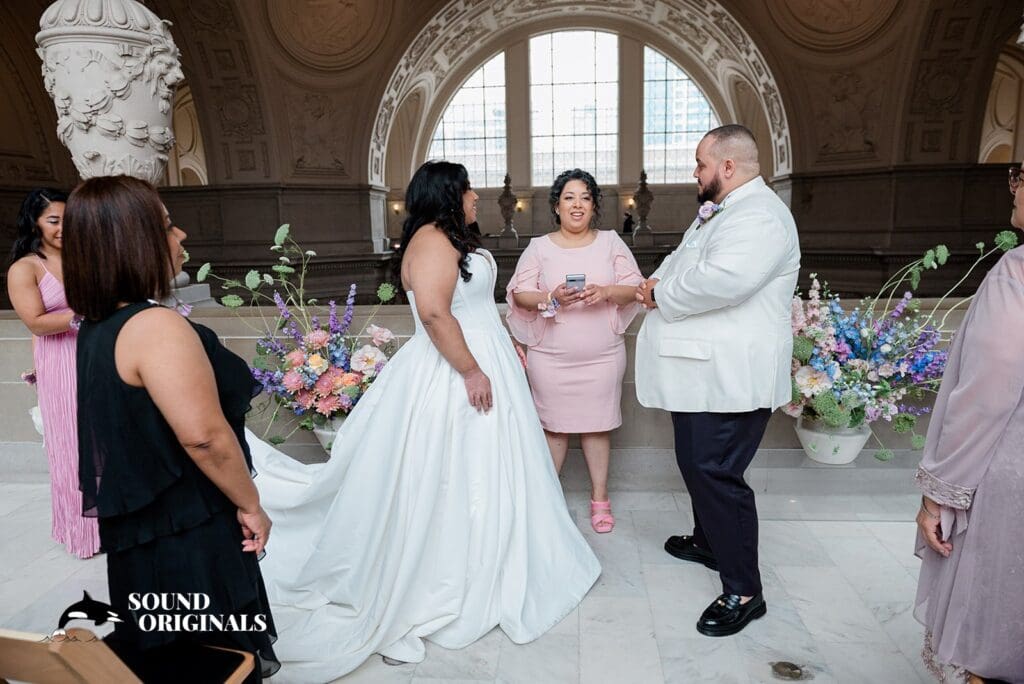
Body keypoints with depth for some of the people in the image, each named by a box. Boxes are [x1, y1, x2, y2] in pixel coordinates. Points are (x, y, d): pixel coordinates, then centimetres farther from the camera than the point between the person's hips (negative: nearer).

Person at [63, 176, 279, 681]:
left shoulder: (96, 327, 8)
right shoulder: (156, 326, -23)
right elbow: (204, 436, -29)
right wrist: (250, 506, -16)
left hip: (137, 534, 9)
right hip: (189, 537, -9)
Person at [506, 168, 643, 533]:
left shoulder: (611, 242, 6)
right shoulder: (539, 247, 4)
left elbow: (634, 287, 2)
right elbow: (519, 293, 0)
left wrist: (606, 292, -18)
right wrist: (550, 299, -19)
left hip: (602, 356, 1)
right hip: (551, 357, 0)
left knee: (597, 424, 9)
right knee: (553, 425, 8)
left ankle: (600, 497, 24)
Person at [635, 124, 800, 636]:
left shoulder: (760, 216, -18)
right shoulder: (718, 211, 17)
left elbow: (721, 281, -32)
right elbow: (682, 258, 23)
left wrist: (661, 295, -15)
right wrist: (659, 280, 0)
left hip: (731, 377, -11)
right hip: (703, 368, 11)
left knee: (716, 473, -7)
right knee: (696, 463, 21)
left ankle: (743, 591, 6)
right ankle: (708, 541, 42)